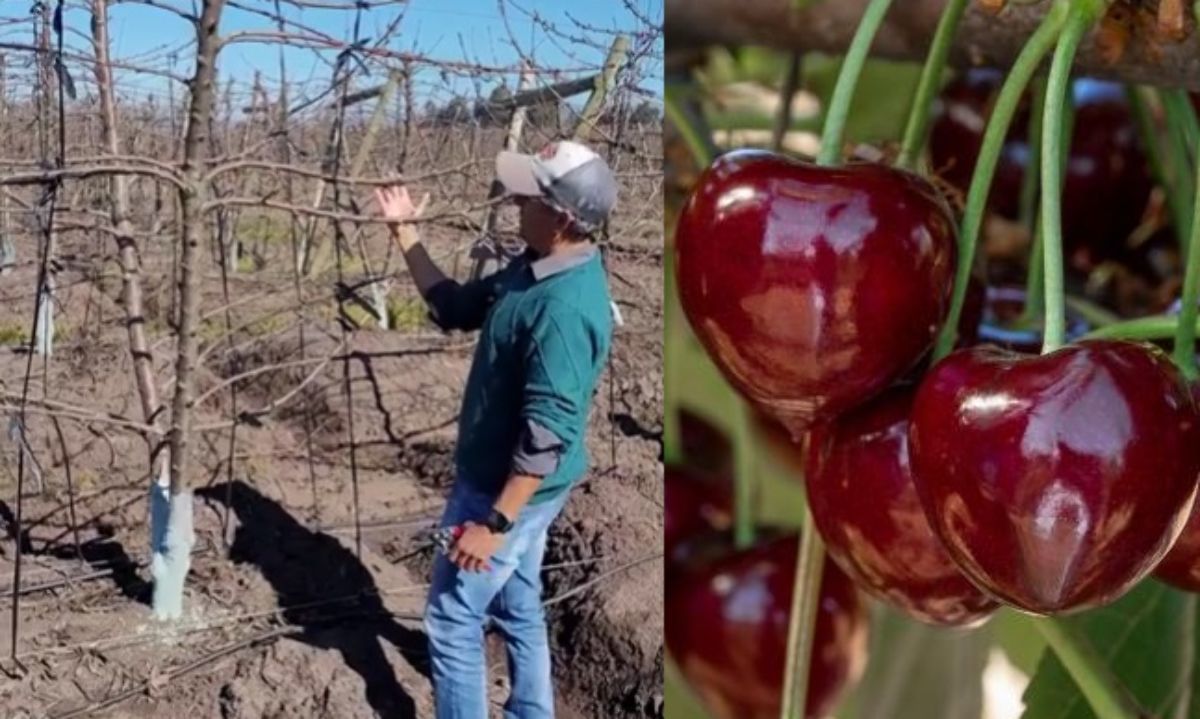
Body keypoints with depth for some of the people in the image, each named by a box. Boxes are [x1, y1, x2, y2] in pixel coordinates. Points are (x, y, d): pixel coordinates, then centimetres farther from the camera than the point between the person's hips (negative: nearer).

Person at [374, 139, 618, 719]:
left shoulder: (565, 307, -31)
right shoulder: (535, 269, 0)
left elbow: (548, 435, -31)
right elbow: (456, 308, 13)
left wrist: (493, 522, -27)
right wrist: (405, 235, 10)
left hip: (509, 491, -10)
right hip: (506, 482, 10)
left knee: (453, 618, 4)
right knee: (517, 607, 23)